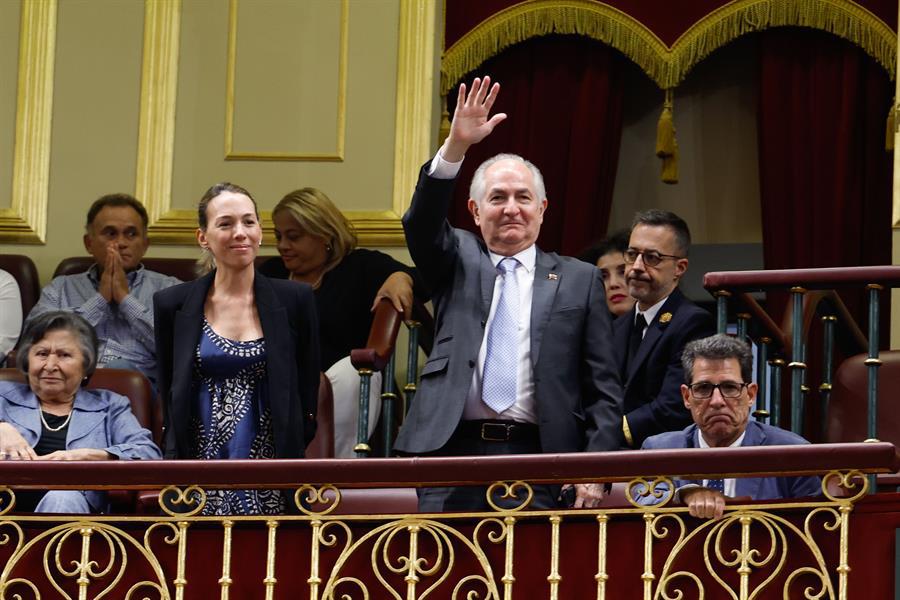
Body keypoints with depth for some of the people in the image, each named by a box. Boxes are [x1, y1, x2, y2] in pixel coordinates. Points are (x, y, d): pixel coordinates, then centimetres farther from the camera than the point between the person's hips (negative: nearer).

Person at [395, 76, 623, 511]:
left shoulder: (579, 280, 12)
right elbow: (421, 224, -6)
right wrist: (456, 146, -20)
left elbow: (603, 389, 9)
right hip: (453, 453, 1)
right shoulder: (457, 263, 15)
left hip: (538, 463, -1)